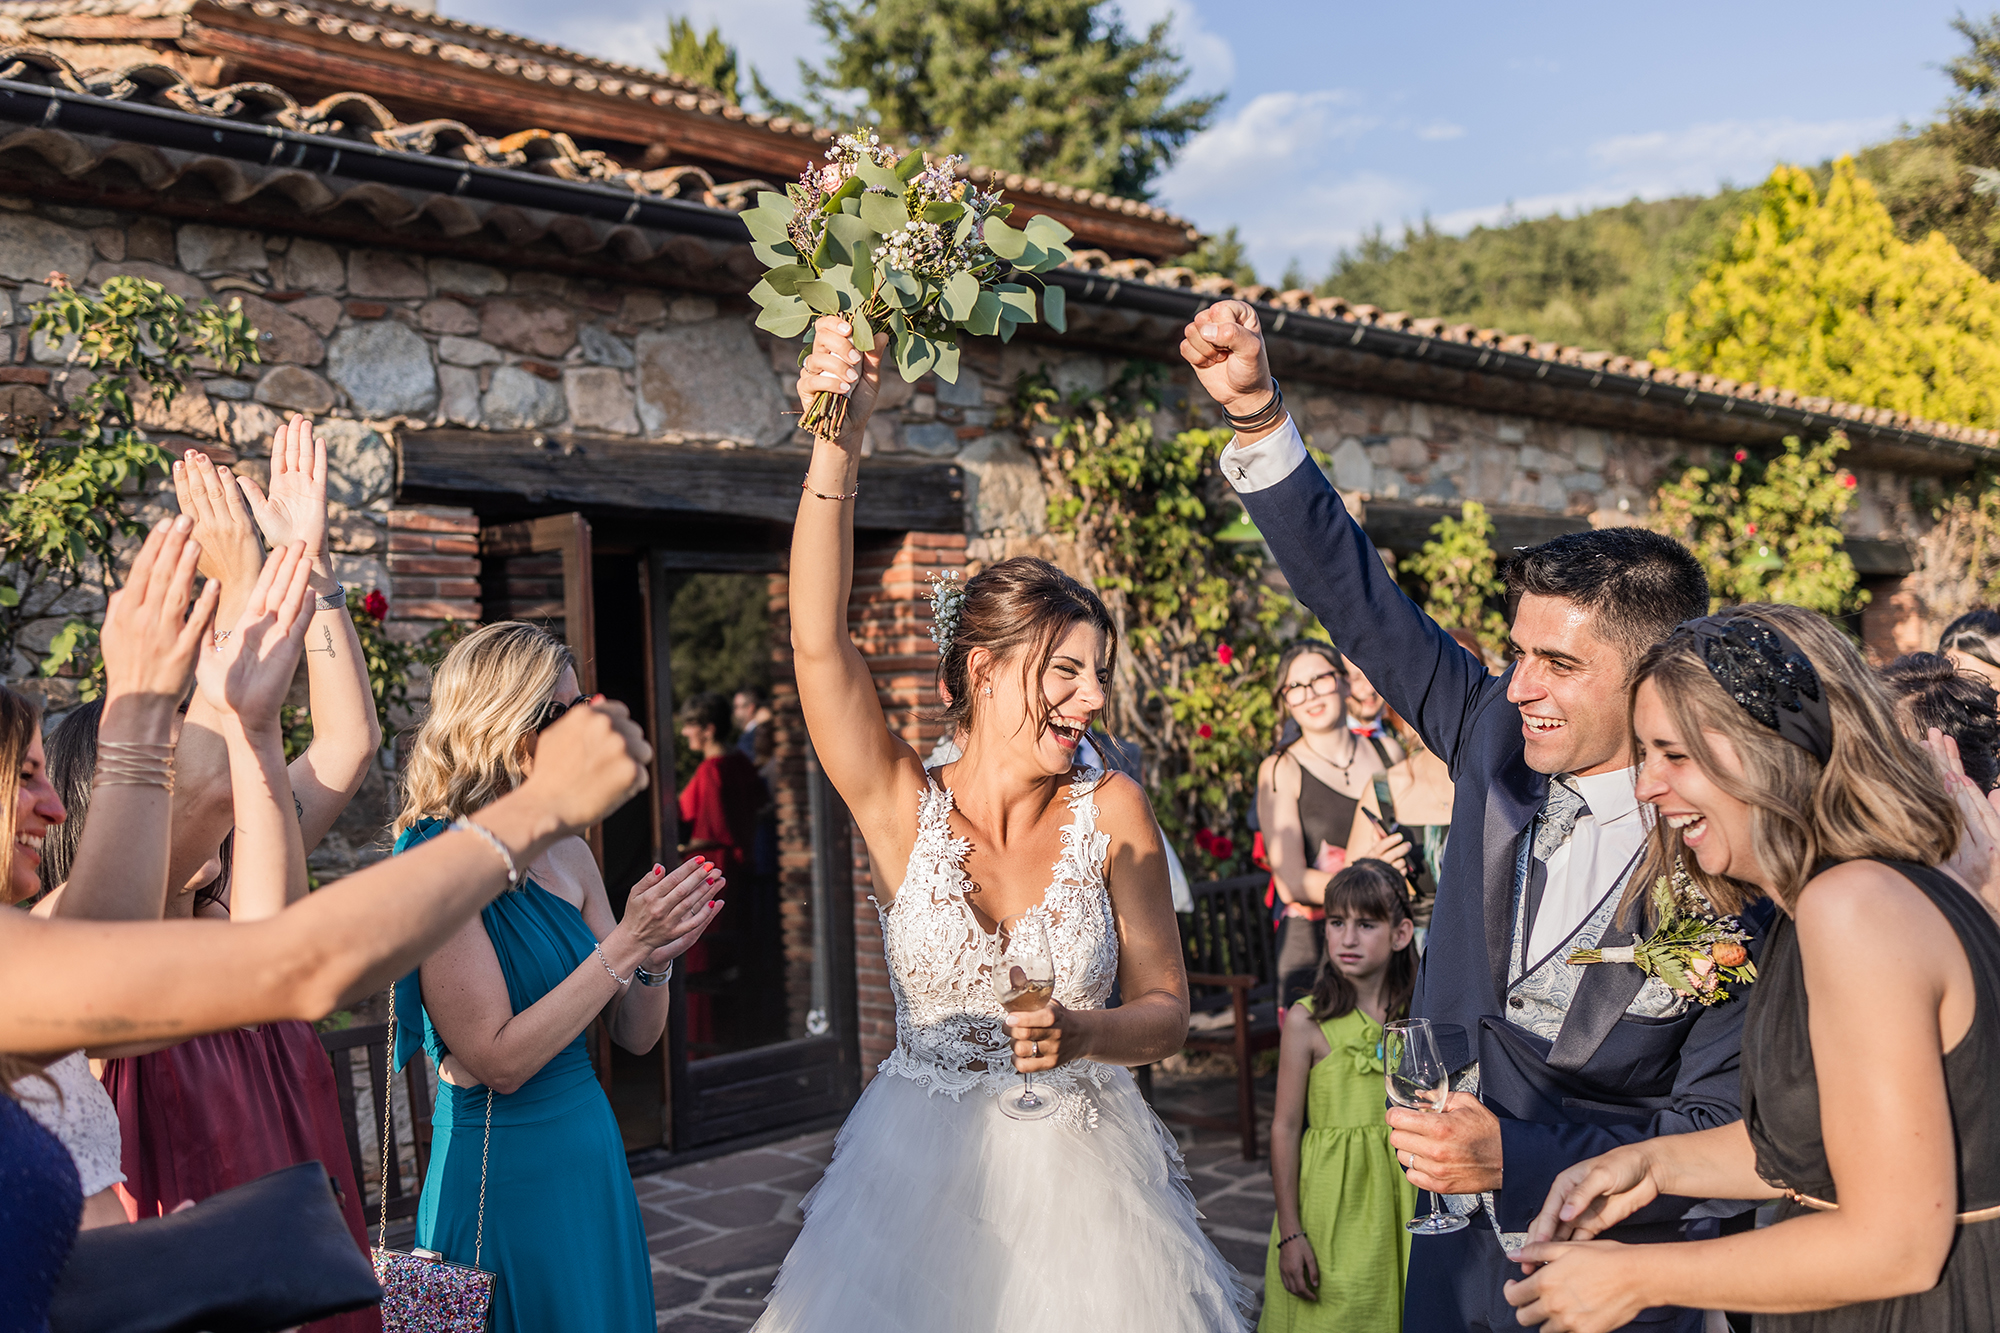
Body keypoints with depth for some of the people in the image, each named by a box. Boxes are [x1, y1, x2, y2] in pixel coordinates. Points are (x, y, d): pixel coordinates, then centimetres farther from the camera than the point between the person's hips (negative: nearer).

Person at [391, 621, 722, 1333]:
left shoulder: (568, 854, 3)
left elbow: (635, 1034, 7)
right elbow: (498, 1061, -20)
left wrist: (656, 956, -12)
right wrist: (622, 946, -22)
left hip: (592, 1153, 7)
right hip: (500, 1172, -7)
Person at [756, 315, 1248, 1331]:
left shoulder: (1112, 811, -7)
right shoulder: (904, 808, -9)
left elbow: (1166, 1010, -1)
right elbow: (819, 643, -23)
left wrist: (1080, 1036, -22)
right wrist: (838, 446, -31)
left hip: (1079, 1169, 1)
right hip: (921, 1168, 0)